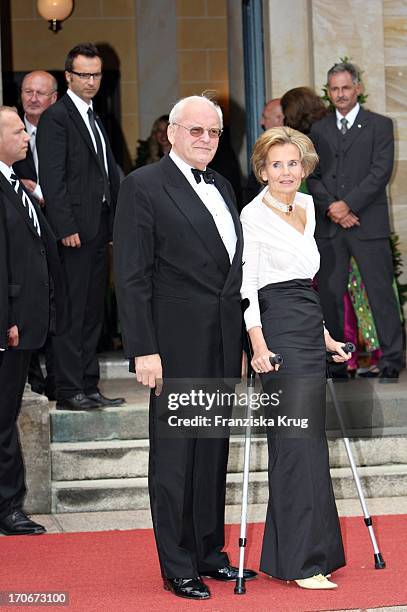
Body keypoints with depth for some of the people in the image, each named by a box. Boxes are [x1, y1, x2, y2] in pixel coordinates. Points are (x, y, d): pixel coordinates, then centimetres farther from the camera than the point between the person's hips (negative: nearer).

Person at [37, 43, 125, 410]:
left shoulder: (94, 119, 19)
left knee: (92, 312, 11)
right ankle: (68, 391, -2)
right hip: (75, 230, -9)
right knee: (72, 311, -6)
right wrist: (66, 228, -19)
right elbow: (52, 180, -14)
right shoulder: (56, 118, -7)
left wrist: (113, 222, 11)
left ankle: (89, 387, 16)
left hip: (99, 229, 9)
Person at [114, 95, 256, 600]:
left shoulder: (221, 188, 16)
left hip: (224, 345, 7)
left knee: (214, 451, 14)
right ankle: (178, 567, 10)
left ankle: (209, 552, 25)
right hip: (178, 346, -7)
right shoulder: (143, 186, -7)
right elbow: (131, 277, -12)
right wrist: (144, 349, -17)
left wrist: (242, 340, 13)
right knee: (174, 456, 1)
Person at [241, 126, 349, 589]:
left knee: (305, 444, 9)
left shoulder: (306, 206, 15)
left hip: (309, 332, 8)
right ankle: (302, 561, -6)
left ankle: (284, 555, 16)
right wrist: (258, 344, -23)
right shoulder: (253, 215, -8)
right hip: (279, 335, -8)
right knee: (298, 445, -10)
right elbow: (246, 284, -13)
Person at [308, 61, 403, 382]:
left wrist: (348, 204, -14)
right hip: (329, 224, 4)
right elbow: (313, 176, 9)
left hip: (368, 223, -3)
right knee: (330, 292, 4)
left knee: (381, 291, -3)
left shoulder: (379, 125, 3)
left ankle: (392, 359, 2)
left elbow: (381, 172, -6)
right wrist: (331, 207, -8)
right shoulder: (319, 130, 15)